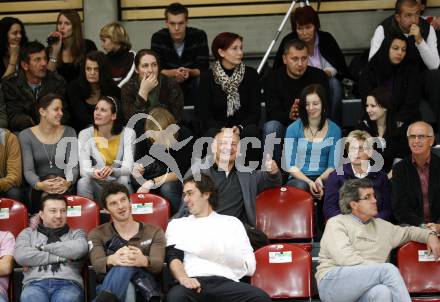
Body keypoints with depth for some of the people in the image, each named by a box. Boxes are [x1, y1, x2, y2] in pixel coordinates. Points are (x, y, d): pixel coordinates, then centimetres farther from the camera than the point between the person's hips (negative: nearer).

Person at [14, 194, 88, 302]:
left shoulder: (76, 233, 25)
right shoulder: (28, 233, 25)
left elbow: (80, 249, -1)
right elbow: (20, 256, 2)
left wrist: (43, 247, 6)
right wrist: (60, 257, 4)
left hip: (68, 283, 0)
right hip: (35, 283, 0)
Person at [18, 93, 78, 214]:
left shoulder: (69, 133, 7)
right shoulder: (26, 136, 2)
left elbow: (73, 164, -3)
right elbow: (28, 169, -6)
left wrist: (68, 182, -26)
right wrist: (39, 185, -29)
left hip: (64, 187, 1)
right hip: (39, 190, -1)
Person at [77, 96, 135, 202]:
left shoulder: (128, 133, -5)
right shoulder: (85, 134, -3)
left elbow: (127, 168, -15)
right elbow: (83, 169, -13)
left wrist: (112, 171, -38)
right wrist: (93, 173, -37)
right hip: (96, 184, 0)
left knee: (123, 180, -32)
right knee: (83, 182, -30)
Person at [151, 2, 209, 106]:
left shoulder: (199, 36, -14)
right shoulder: (158, 38, -13)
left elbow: (203, 68, -17)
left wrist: (189, 72, -39)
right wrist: (174, 73, -38)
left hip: (192, 81, 0)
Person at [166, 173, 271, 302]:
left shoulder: (232, 223, 25)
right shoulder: (177, 224, 26)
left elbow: (250, 267, 15)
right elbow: (173, 258, 7)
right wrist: (184, 278, -16)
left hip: (226, 282, 1)